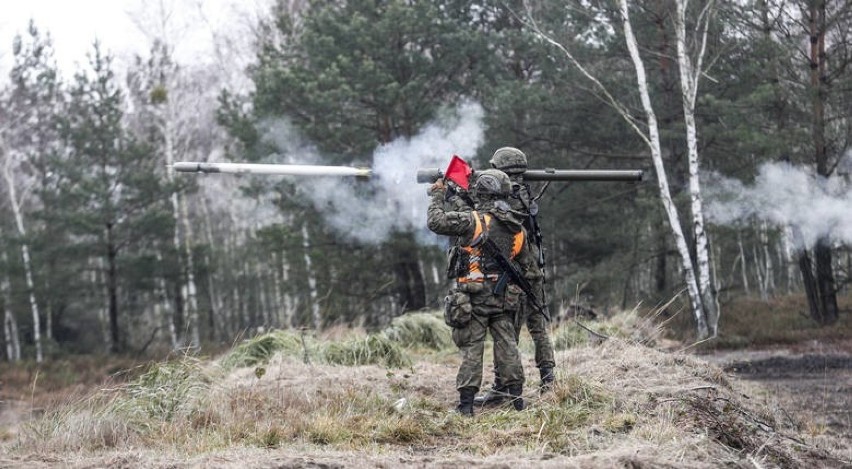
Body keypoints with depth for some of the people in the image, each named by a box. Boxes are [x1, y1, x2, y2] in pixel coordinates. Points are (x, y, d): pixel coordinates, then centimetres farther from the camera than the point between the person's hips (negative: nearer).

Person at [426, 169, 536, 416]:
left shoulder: (474, 221, -12)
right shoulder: (517, 228, 8)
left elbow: (436, 222, -12)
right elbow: (527, 264, 18)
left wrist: (438, 195, 3)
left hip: (473, 297, -5)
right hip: (504, 299, 5)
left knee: (471, 349, -1)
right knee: (507, 345, 11)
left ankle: (466, 403, -2)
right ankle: (516, 396, 13)